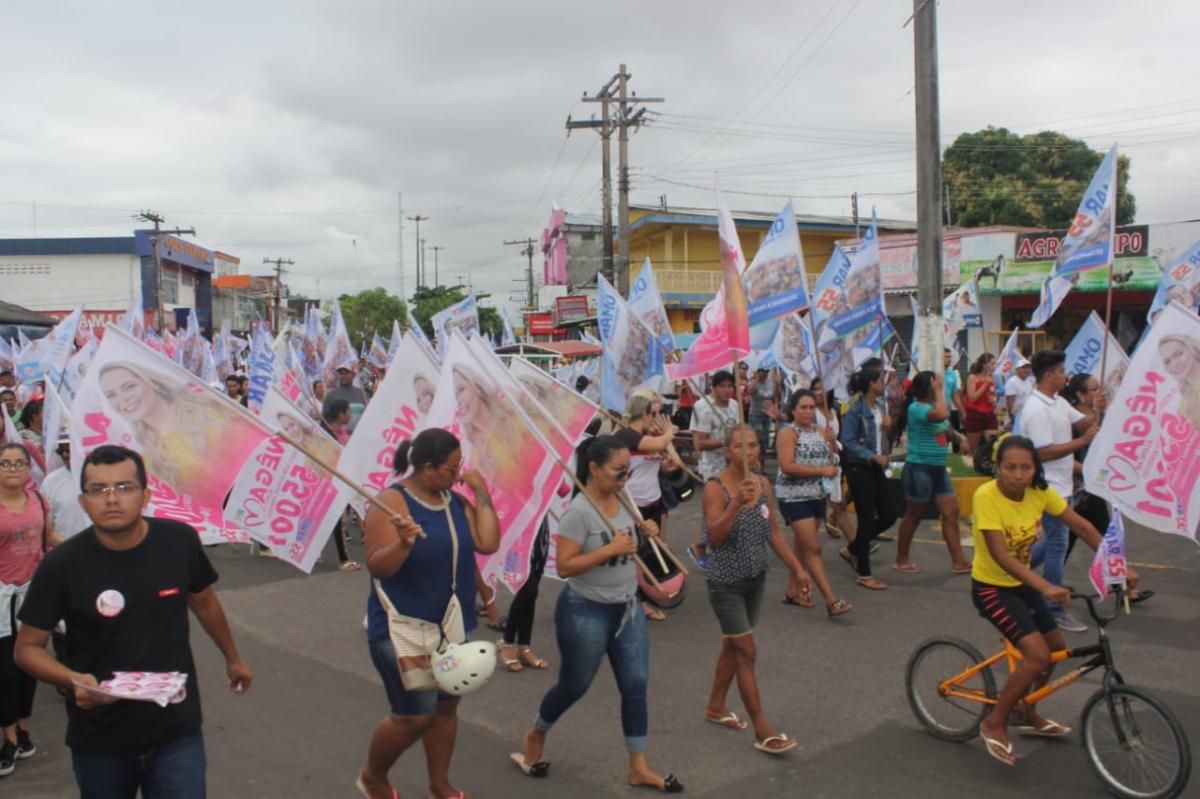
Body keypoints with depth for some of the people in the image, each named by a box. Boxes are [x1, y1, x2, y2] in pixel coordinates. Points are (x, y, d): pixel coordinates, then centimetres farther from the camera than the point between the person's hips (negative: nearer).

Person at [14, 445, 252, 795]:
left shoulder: (180, 541, -10)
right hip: (99, 741, 0)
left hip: (177, 733, 0)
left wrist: (232, 658, 23)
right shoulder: (61, 565, -15)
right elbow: (27, 647, -4)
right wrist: (73, 680, -24)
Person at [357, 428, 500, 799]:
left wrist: (482, 493, -7)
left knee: (446, 706, 15)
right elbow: (376, 566, -21)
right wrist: (403, 544, -39)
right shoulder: (393, 501, -16)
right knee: (414, 715, -4)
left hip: (452, 623, 7)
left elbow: (488, 543, -7)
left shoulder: (455, 500, 3)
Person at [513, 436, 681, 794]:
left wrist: (643, 533, 0)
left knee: (636, 686, 8)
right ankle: (535, 735, 40)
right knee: (573, 686, 11)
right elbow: (564, 567, -25)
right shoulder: (579, 511, -22)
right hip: (586, 613, -7)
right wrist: (610, 549, -28)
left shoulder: (622, 501, 0)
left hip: (627, 609, 7)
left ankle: (639, 767, 21)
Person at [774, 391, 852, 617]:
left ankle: (793, 592, 28)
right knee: (813, 548, -9)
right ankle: (831, 601, -10)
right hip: (795, 497, -7)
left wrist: (831, 443, -4)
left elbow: (830, 463, 14)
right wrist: (822, 471, -19)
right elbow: (787, 466, -20)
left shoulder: (820, 431, 10)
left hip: (817, 496, 7)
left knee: (802, 547, 15)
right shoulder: (788, 432, -10)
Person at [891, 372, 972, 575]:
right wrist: (940, 391, -20)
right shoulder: (916, 407, -15)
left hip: (938, 468, 9)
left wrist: (956, 435, 4)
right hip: (919, 468, -9)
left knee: (951, 512, 6)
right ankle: (901, 560, 16)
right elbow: (942, 415, -34)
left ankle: (958, 561, 11)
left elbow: (944, 429, 25)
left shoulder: (932, 406, 11)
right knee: (914, 515, 2)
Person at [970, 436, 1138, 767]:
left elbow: (1081, 526, -3)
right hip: (991, 587, -7)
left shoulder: (1040, 492, -10)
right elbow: (1000, 555, -33)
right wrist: (1046, 587, -42)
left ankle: (1029, 716, 38)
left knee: (1056, 647, 15)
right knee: (1037, 655, -19)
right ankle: (994, 724, -1)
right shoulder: (986, 496, -28)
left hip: (1022, 583, 7)